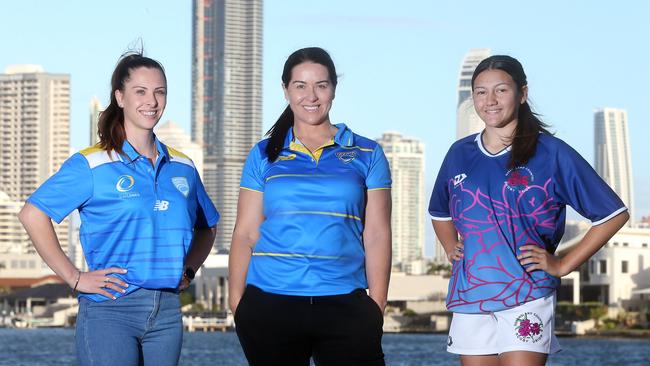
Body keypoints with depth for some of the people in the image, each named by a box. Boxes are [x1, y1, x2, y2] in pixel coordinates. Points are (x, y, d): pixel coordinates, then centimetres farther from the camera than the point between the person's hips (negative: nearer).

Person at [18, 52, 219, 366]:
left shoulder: (182, 168, 13)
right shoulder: (91, 164, -3)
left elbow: (207, 226, 28)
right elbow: (32, 214, -8)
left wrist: (189, 269, 11)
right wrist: (74, 277, -10)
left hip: (167, 312, 5)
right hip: (109, 309, -5)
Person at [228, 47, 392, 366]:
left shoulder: (367, 154, 9)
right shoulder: (264, 155, 10)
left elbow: (377, 234, 6)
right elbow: (245, 233, 7)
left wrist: (377, 307, -2)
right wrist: (236, 303, -2)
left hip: (344, 304, 0)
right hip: (269, 304, 1)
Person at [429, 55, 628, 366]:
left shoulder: (551, 153, -1)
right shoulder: (460, 153, 12)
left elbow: (613, 214, 0)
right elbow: (439, 212, 32)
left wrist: (563, 265, -3)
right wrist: (451, 248, 14)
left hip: (526, 297, -5)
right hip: (469, 298, 5)